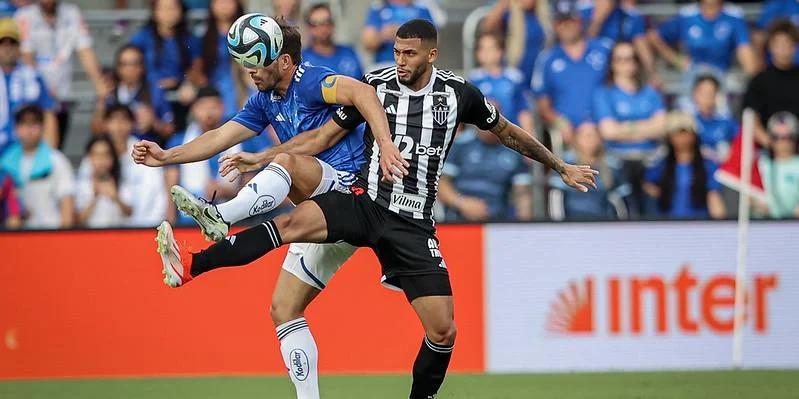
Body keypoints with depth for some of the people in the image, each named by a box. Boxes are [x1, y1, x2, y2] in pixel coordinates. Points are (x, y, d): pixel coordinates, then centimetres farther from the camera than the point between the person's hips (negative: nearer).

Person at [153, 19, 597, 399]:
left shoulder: (459, 93, 0)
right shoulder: (377, 85, -1)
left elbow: (507, 131, 17)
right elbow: (326, 134, 7)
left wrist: (562, 167, 24)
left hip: (412, 226, 1)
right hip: (364, 203, -1)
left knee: (443, 332, -8)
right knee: (293, 222, -30)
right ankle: (190, 267, -42)